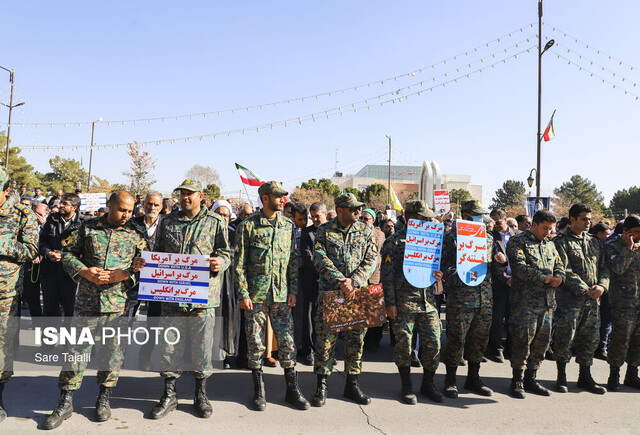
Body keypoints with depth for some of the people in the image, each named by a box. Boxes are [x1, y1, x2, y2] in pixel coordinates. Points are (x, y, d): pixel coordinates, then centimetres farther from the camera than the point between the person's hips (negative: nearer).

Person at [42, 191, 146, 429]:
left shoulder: (135, 234, 5)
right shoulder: (88, 228, 5)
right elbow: (68, 252, 9)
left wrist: (126, 274, -12)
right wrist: (85, 272, -7)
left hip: (119, 302, 1)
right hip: (87, 300, 0)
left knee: (114, 349, 7)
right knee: (77, 349, 4)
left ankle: (104, 399, 24)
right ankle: (65, 402, 18)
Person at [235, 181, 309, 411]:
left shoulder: (288, 225, 7)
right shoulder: (248, 226, -3)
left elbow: (294, 260, 10)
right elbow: (239, 263, -3)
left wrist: (293, 290, 4)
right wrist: (243, 293, -8)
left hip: (281, 295, 3)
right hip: (255, 295, -2)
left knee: (287, 341, 5)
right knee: (255, 343, 6)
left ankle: (292, 389, 19)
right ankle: (258, 390, 22)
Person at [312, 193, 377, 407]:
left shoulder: (365, 231, 8)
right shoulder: (324, 231, 2)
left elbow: (371, 260, 0)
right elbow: (320, 259, -8)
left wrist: (353, 281, -14)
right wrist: (341, 282, -18)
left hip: (358, 293, 2)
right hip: (329, 292, -2)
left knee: (356, 339, 8)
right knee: (326, 339, 0)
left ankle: (352, 384, 22)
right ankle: (321, 386, 13)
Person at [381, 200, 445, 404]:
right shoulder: (394, 242, -3)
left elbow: (436, 264, 22)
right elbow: (387, 274, -5)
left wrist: (439, 275, -2)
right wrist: (390, 303, -10)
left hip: (428, 301, 5)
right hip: (404, 302, -5)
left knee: (433, 343, 5)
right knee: (404, 344, 1)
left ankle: (427, 384, 24)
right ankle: (406, 386, 19)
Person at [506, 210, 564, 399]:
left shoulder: (550, 245, 20)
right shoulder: (517, 241, -3)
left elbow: (559, 265, 23)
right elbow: (519, 267, -15)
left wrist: (559, 277, 0)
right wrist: (544, 278, -14)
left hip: (547, 301, 7)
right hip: (525, 301, -7)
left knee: (542, 339, 9)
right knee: (523, 339, -7)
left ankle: (530, 378, 21)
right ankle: (517, 379, 6)